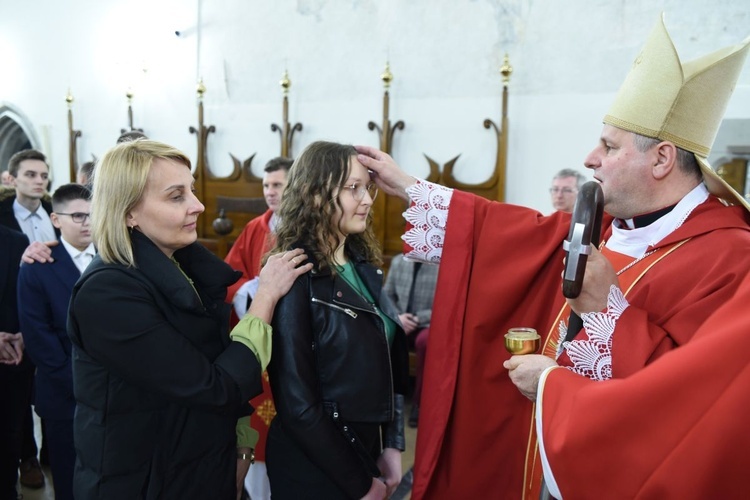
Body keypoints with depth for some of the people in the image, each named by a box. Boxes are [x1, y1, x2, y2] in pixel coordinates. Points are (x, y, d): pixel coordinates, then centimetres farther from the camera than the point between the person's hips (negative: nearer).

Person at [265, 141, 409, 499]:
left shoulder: (363, 263, 2)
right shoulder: (295, 276, -20)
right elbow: (296, 402, -20)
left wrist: (392, 444, 2)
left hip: (367, 445, 7)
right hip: (315, 464, -7)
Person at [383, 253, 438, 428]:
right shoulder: (398, 261, 7)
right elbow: (386, 296, 11)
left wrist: (417, 319, -20)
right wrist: (397, 317, -9)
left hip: (429, 326, -4)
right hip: (400, 323, 4)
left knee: (425, 340, -39)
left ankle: (419, 402, -19)